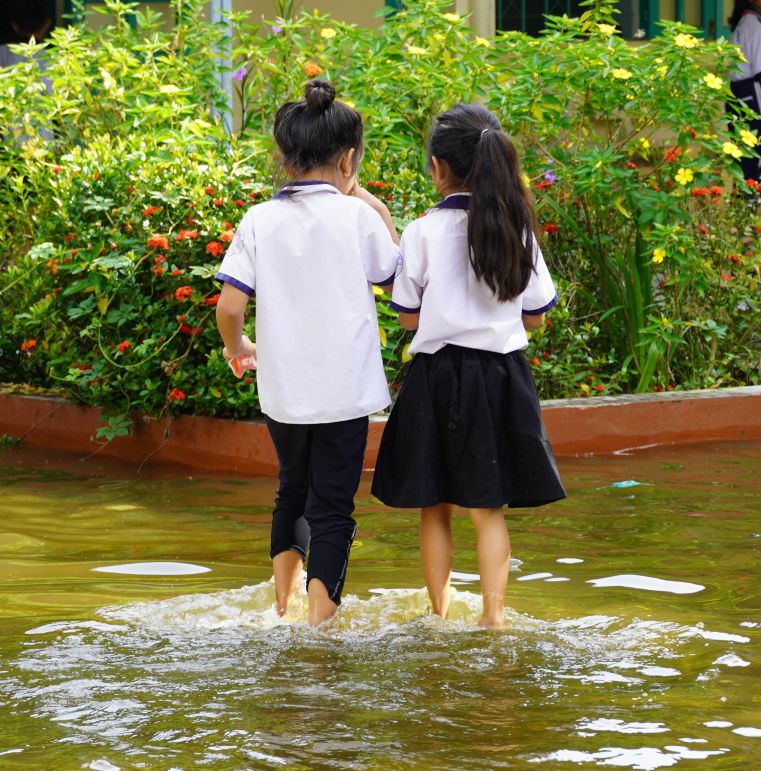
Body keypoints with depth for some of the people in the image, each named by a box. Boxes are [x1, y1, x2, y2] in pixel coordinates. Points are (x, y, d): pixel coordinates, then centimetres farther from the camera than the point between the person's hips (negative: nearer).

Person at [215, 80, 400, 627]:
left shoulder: (259, 221, -4)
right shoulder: (357, 218, -9)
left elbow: (230, 306, -8)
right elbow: (399, 277, 5)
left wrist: (237, 347, 12)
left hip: (282, 391, 3)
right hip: (345, 391, -3)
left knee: (293, 490, 24)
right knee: (332, 508, 4)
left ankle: (282, 605, 35)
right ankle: (319, 622, -3)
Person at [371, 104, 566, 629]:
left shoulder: (424, 232, -10)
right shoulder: (516, 230, -3)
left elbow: (409, 316, -3)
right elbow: (535, 316, 4)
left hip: (438, 373, -2)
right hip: (502, 374, 2)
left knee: (435, 506, 11)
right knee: (489, 507, 7)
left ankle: (440, 613, 18)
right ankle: (494, 615, 1)